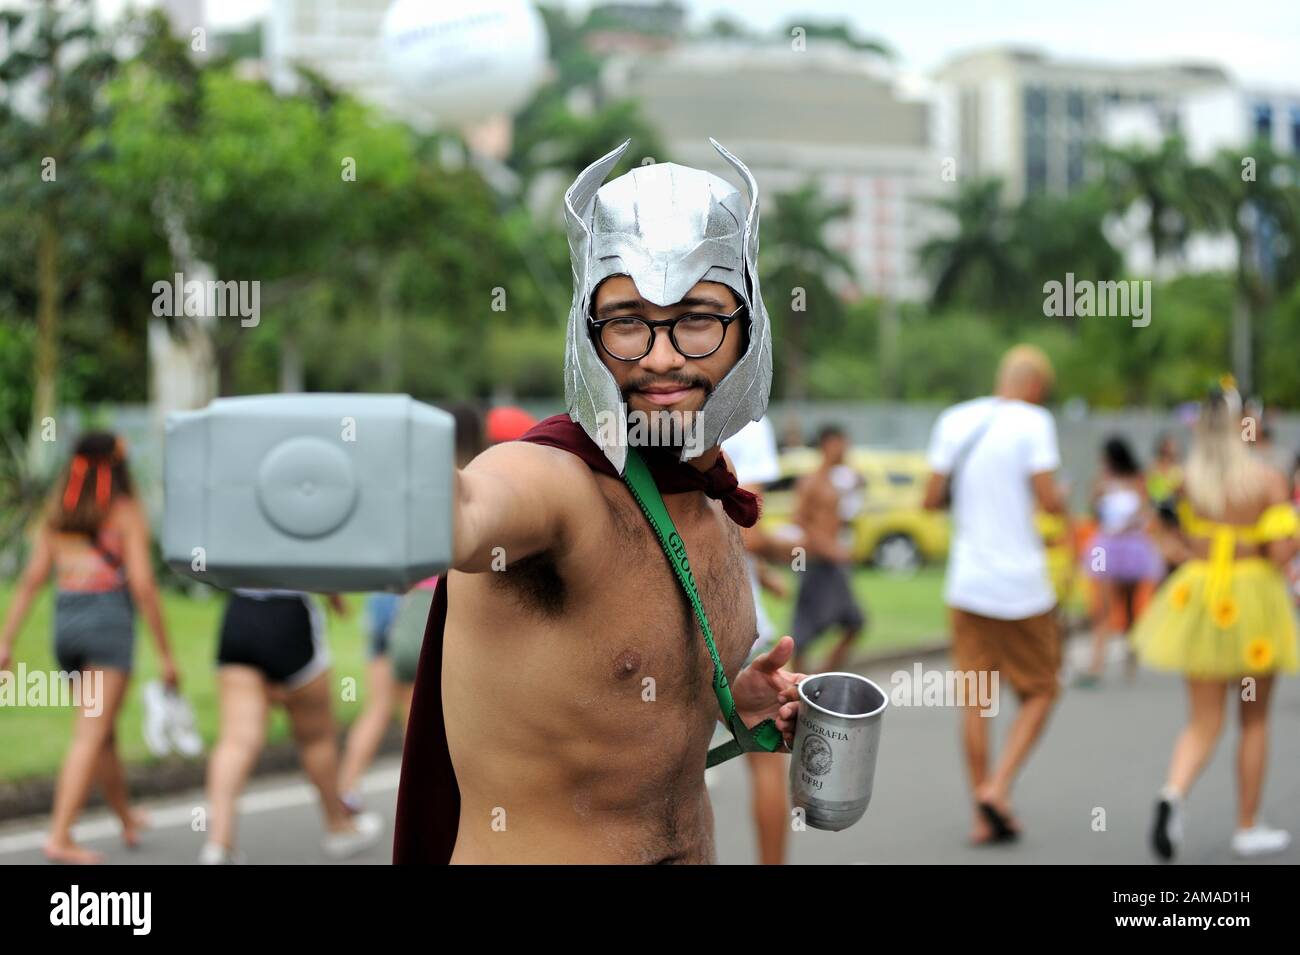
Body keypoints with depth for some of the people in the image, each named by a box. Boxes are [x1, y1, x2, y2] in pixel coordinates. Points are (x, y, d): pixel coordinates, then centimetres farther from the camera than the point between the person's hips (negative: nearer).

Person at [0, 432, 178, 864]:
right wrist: (165, 653, -6)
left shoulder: (56, 515, 12)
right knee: (90, 736, -6)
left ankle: (128, 820, 36)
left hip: (65, 622, 6)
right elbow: (143, 585, -9)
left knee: (103, 731, 20)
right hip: (109, 621, -6)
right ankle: (60, 837, -14)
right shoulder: (126, 512, -3)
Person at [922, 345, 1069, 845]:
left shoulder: (953, 421, 5)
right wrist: (1062, 496, 7)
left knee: (974, 698, 8)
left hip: (966, 583, 4)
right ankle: (997, 789, -5)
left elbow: (932, 498, 5)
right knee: (1040, 692, 10)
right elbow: (1049, 500, -15)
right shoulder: (1034, 422, -9)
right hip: (1021, 586, -4)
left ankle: (984, 816, 10)